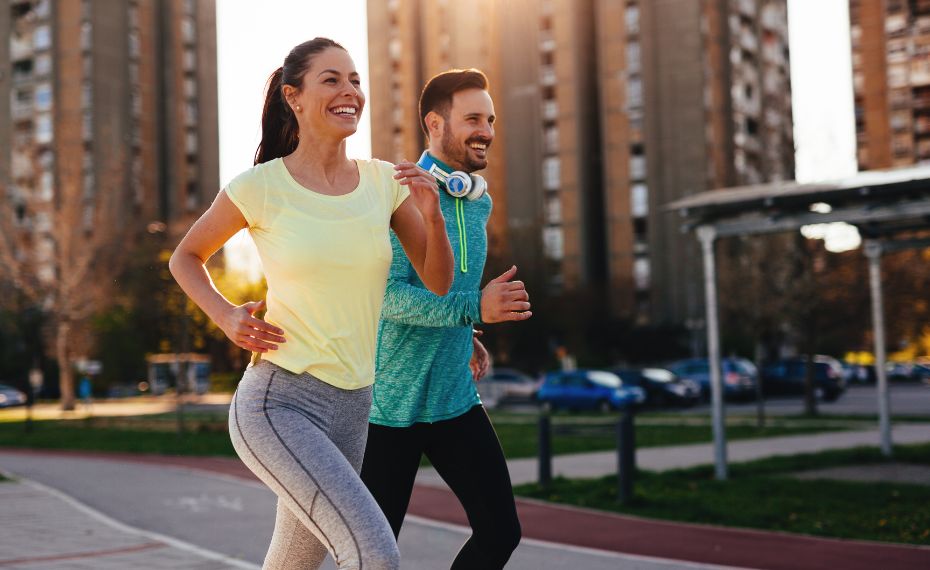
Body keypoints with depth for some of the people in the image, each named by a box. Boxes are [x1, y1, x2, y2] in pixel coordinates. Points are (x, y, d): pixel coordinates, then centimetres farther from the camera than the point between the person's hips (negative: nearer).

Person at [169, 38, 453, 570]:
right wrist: (227, 316, -8)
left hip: (352, 407, 6)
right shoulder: (260, 186, -7)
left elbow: (438, 282, 7)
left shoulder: (384, 181, 4)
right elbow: (186, 257, 9)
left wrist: (432, 212, -10)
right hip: (277, 402, -5)